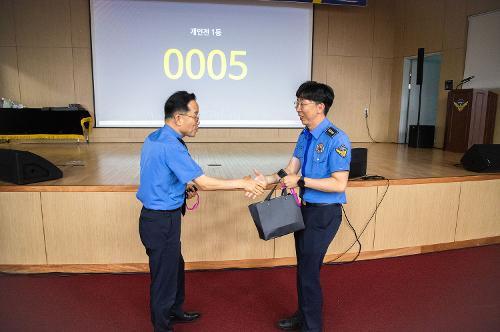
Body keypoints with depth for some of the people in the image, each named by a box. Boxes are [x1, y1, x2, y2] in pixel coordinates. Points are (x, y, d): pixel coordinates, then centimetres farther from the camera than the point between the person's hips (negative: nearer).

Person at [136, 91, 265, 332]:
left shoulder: (154, 138, 5)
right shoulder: (171, 145, -25)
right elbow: (204, 183, -25)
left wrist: (183, 187, 8)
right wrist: (243, 183, -17)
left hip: (155, 215, 10)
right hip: (163, 221, -10)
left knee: (175, 266, 25)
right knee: (164, 274, 9)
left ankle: (174, 311, 47)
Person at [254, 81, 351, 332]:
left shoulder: (336, 139, -20)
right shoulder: (305, 135, 5)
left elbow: (339, 184, -22)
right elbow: (292, 169, 4)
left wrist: (301, 181, -25)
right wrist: (267, 180, -11)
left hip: (324, 213, -8)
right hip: (306, 208, 8)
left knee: (309, 271, 3)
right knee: (303, 266, 21)